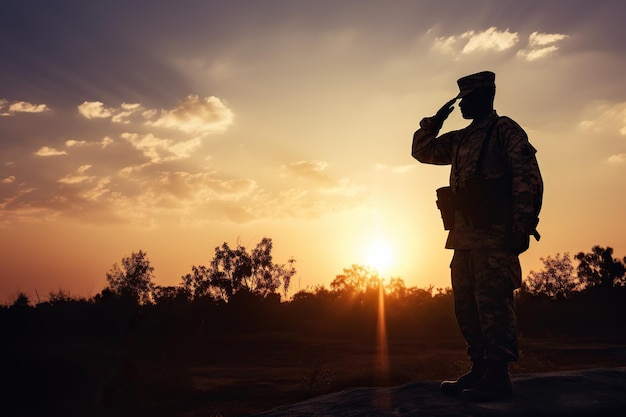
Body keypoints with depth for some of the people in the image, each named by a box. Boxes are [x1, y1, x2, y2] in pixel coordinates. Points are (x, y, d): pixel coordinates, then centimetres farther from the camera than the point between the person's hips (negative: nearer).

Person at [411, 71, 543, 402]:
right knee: (466, 306, 9)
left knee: (493, 303, -9)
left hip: (494, 234, -8)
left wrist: (522, 226, -17)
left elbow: (527, 177, -8)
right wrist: (435, 120, 15)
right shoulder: (459, 140, 23)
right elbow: (422, 150, 30)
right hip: (464, 234, 8)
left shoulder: (505, 130, 0)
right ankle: (480, 370, 17)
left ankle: (497, 377, -3)